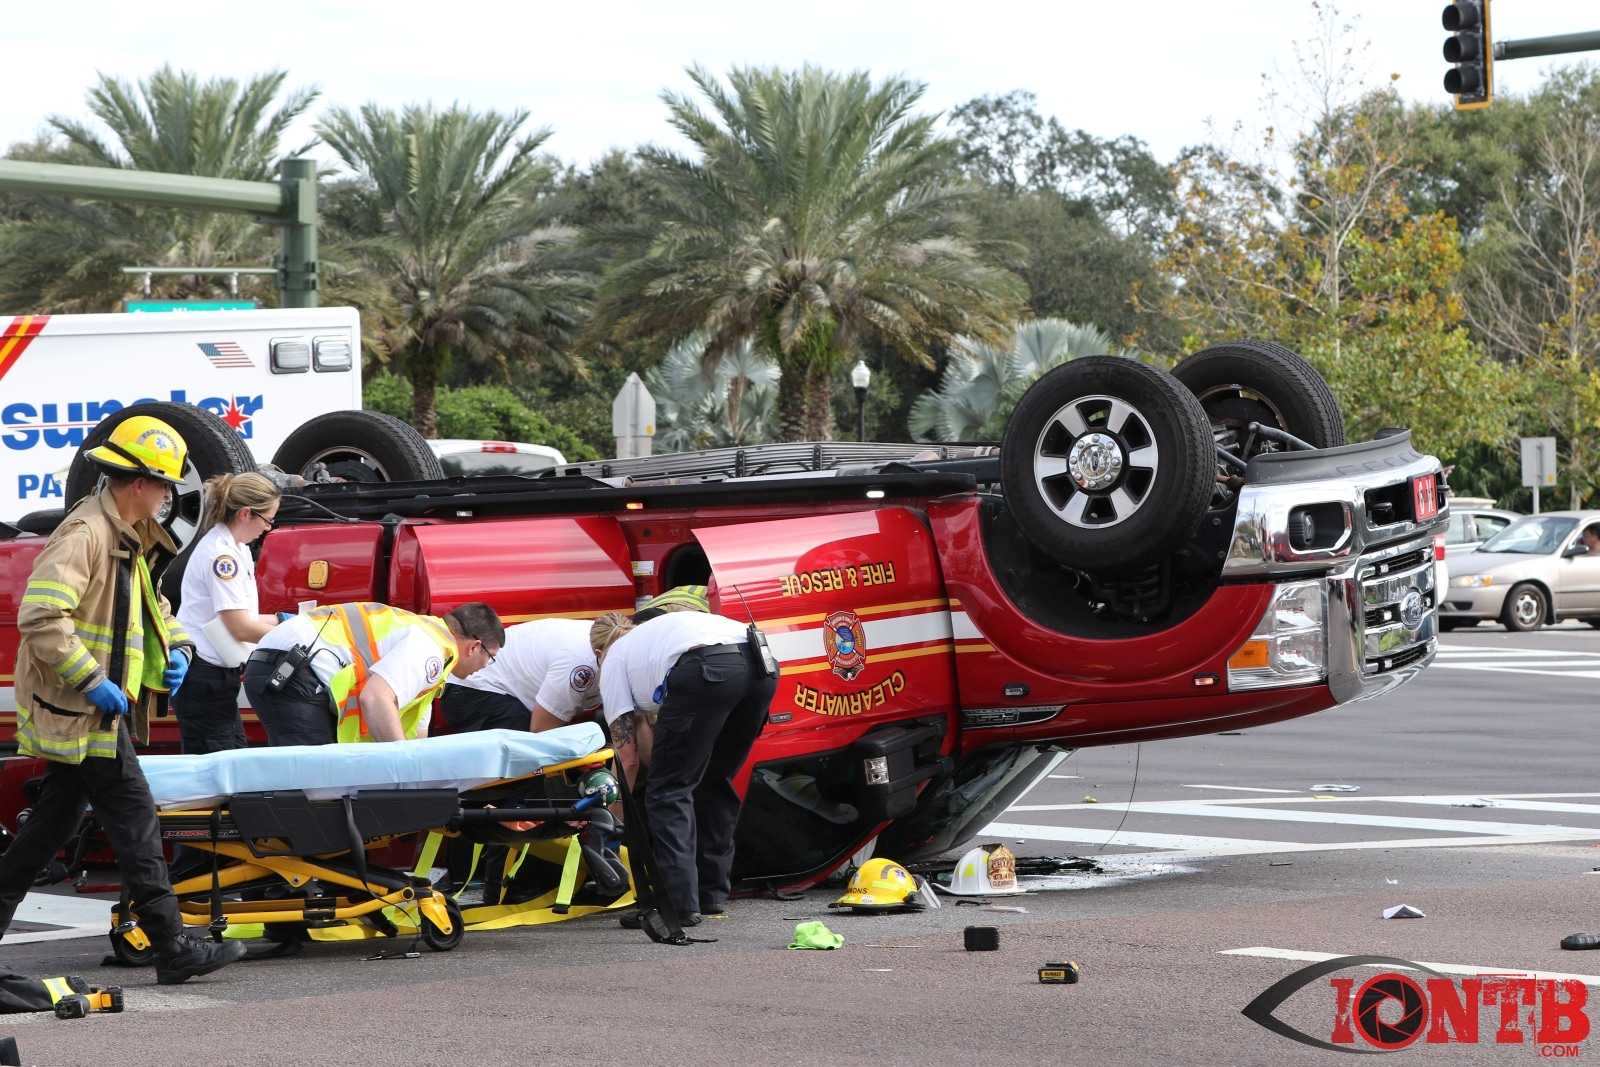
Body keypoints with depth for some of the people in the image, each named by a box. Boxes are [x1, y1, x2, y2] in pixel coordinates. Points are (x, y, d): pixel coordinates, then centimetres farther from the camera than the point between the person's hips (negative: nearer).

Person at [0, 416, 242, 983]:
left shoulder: (132, 538, 15)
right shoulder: (85, 533, -18)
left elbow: (150, 605, 31)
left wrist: (174, 645, 11)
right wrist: (91, 681, -25)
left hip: (97, 707, 10)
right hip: (81, 710, -10)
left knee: (58, 816, 16)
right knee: (134, 819, -10)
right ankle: (173, 949, -9)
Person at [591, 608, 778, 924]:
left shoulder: (613, 661, 25)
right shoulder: (650, 634, 42)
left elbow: (628, 758, 22)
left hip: (708, 673, -7)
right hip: (761, 665, 7)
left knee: (670, 789, 5)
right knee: (714, 780, 23)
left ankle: (678, 902, -2)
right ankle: (711, 895, 26)